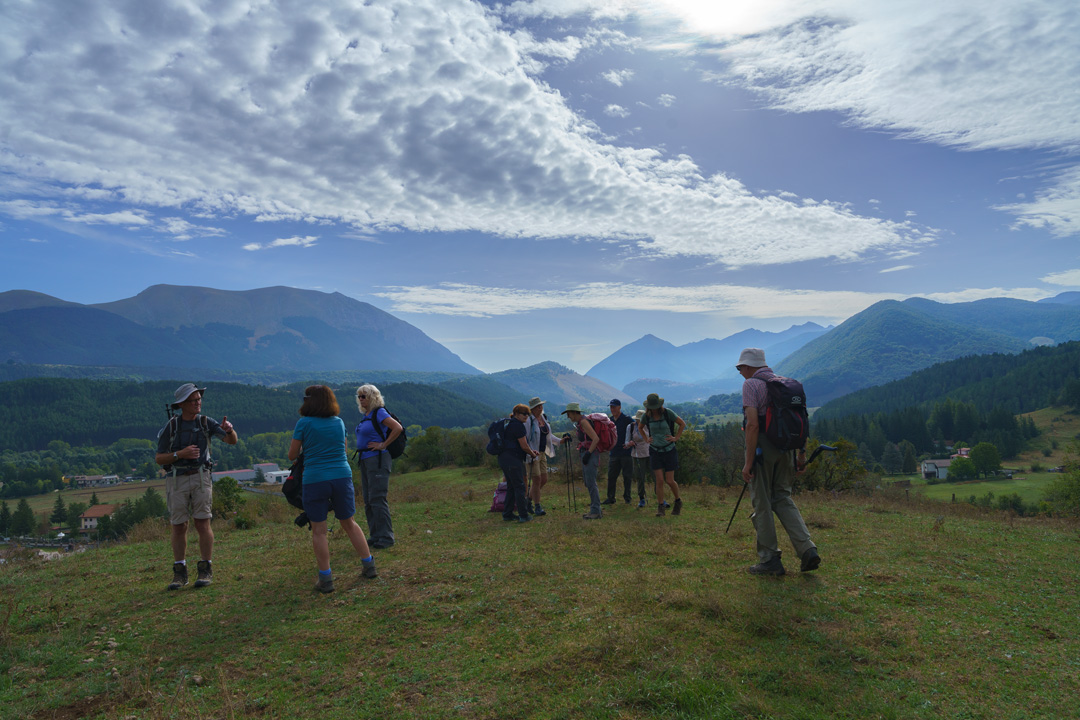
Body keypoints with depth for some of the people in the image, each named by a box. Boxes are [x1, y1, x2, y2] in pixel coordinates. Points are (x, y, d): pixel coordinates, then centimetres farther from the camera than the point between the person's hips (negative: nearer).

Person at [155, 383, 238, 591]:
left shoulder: (206, 422, 0)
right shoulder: (170, 427, -2)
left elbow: (232, 441, -9)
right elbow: (159, 459, 0)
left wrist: (229, 429, -32)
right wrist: (181, 454, -18)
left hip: (200, 478, 0)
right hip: (177, 481, 1)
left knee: (202, 524, -5)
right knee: (178, 527, 3)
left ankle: (205, 571, 5)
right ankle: (180, 573, 16)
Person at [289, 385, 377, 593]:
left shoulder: (304, 423, -5)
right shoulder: (339, 422, 7)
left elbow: (292, 455, 0)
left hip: (314, 480, -4)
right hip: (342, 477, 4)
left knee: (318, 530, 6)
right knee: (349, 523, 17)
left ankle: (325, 579, 8)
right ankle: (369, 566, 21)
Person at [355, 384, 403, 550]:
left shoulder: (379, 413, -11)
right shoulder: (365, 415, 14)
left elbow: (398, 428, -23)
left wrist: (383, 445, -18)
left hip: (377, 459, -9)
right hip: (365, 460, 9)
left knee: (377, 499, -8)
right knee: (368, 501, 12)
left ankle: (386, 537, 0)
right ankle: (375, 536, 21)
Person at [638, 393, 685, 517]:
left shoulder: (668, 413, -13)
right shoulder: (646, 416, -5)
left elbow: (682, 423, 0)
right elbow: (640, 427, 16)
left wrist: (676, 438, -7)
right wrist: (647, 439, 4)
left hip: (669, 450, -2)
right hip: (655, 451, 2)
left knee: (669, 481, -1)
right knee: (659, 480, -6)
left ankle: (678, 501, 27)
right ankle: (660, 508, 6)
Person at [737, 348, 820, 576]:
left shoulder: (751, 384, -9)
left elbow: (753, 425, -19)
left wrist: (748, 461, -18)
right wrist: (801, 452, 16)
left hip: (761, 449, -7)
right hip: (784, 448, 7)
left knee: (762, 504, 3)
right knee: (783, 499, 16)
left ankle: (770, 561, 10)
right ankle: (807, 550, 5)